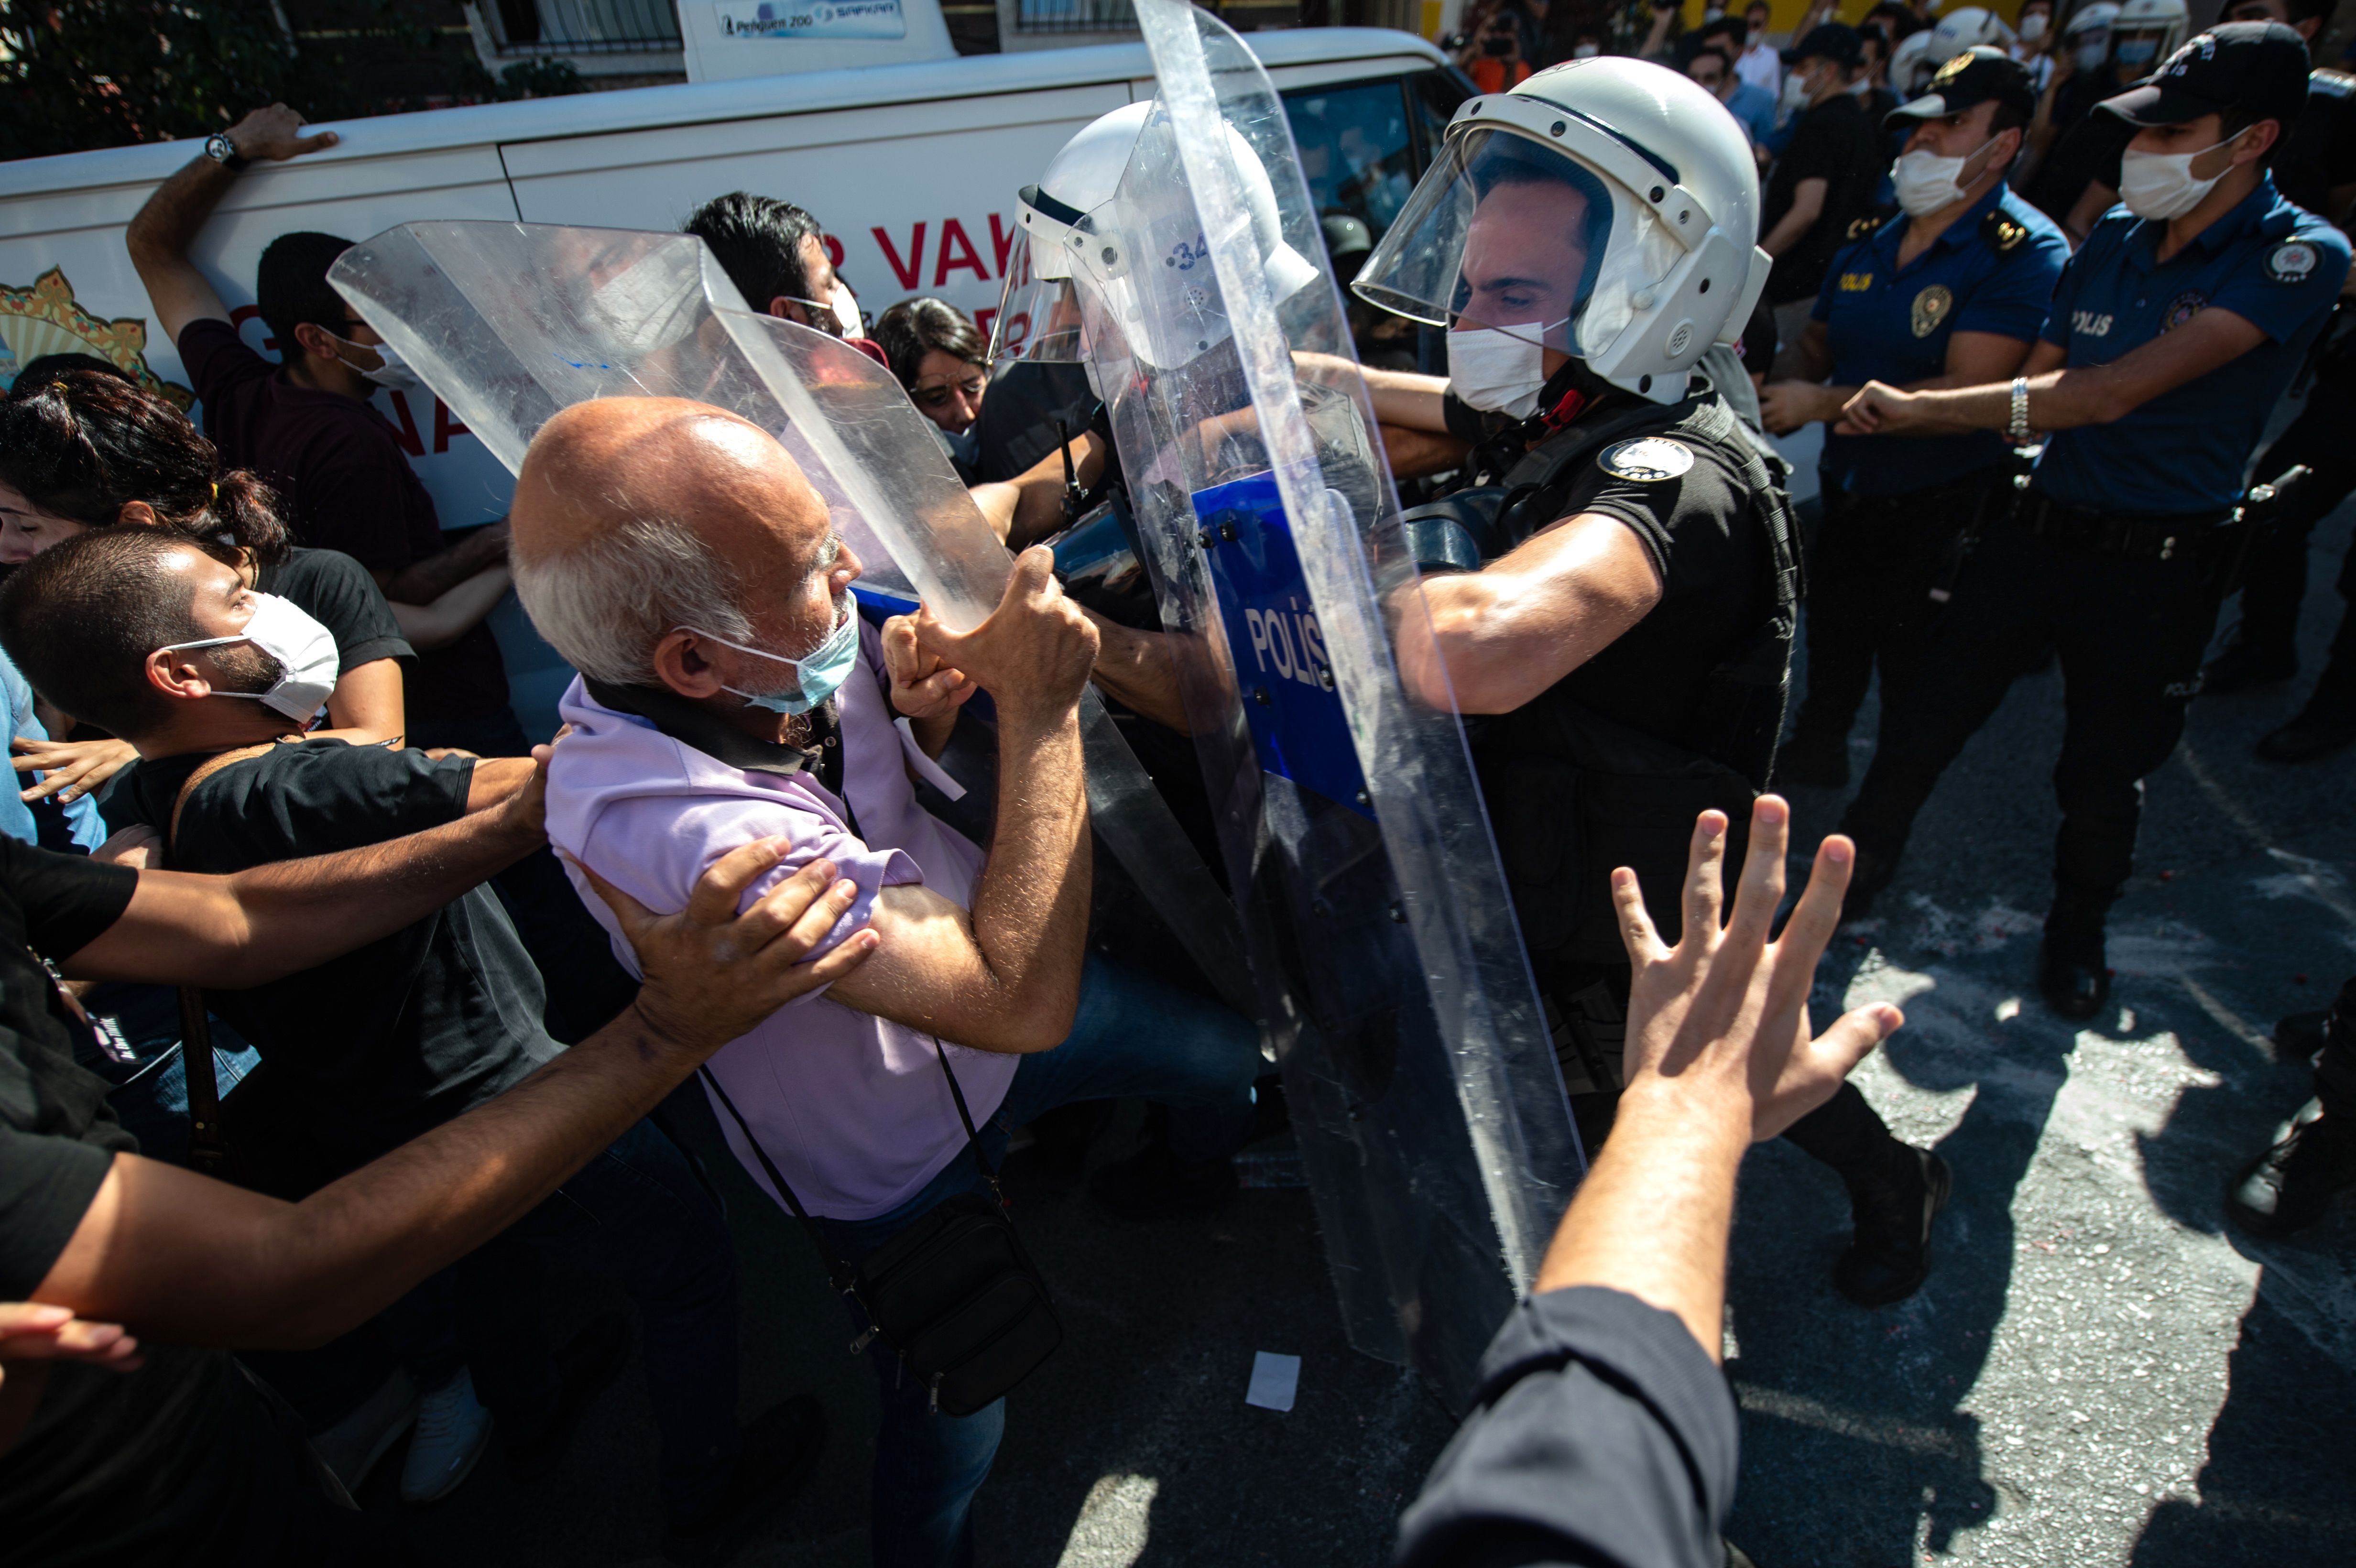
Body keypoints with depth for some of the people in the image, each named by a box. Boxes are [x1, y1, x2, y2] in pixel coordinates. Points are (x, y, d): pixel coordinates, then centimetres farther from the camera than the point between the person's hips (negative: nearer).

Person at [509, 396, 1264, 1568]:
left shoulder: (771, 658, -21)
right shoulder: (665, 824, -43)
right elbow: (1017, 1000, -43)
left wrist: (919, 709, -21)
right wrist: (1037, 710, -38)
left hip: (985, 997, 6)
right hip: (902, 1162, -6)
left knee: (1226, 1053, 20)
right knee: (949, 1449, 13)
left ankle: (1187, 1189, 54)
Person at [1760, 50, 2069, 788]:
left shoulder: (2026, 253, -18)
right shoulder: (1871, 240, 3)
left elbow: (1969, 391, -26)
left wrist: (1821, 403, -27)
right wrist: (1777, 385, -10)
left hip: (1941, 511, -6)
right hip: (1847, 491, 6)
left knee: (1913, 685, 9)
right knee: (1830, 647, 25)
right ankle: (1816, 752, 49)